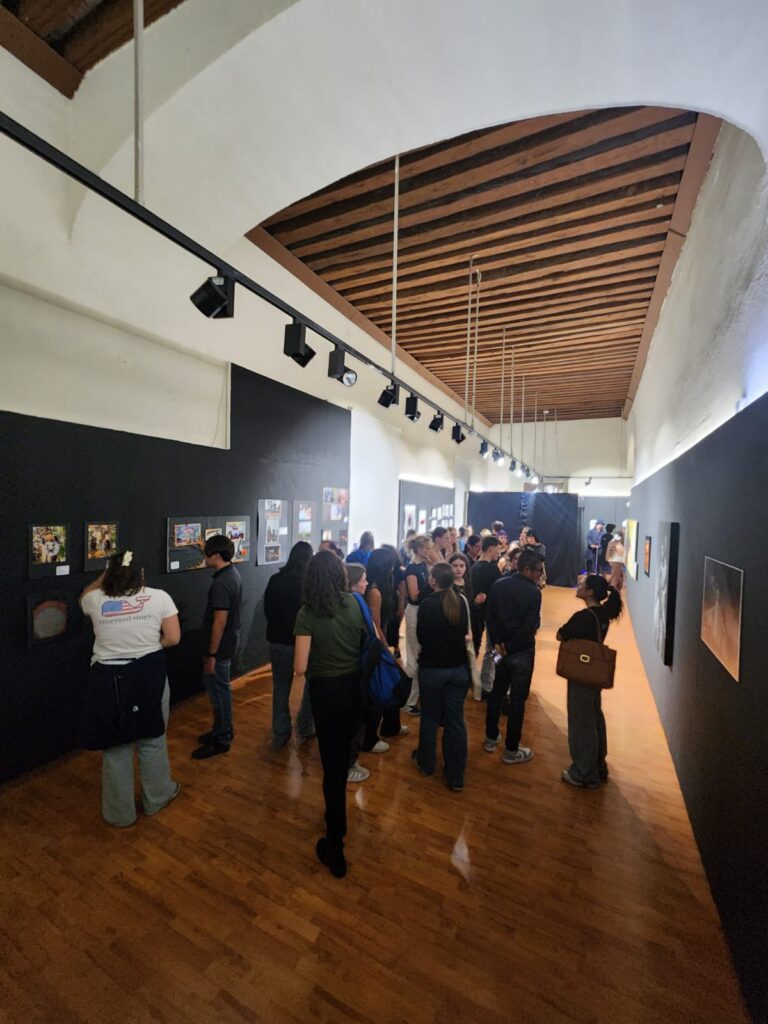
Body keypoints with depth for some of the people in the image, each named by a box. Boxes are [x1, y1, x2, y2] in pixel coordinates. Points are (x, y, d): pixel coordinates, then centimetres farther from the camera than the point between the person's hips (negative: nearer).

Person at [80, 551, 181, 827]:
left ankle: (120, 813, 32)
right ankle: (157, 798, 38)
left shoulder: (96, 600, -5)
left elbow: (84, 597, 22)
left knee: (114, 745, 16)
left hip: (108, 679, 1)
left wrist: (105, 575, 24)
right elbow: (173, 638, -7)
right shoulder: (159, 597, -9)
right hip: (150, 675, 0)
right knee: (152, 740, 18)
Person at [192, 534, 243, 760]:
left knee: (218, 691, 4)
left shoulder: (220, 583, -25)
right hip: (229, 641, 10)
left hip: (221, 645, -10)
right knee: (220, 688, 21)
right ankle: (224, 730, 35)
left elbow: (220, 622, -25)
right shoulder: (233, 573, 6)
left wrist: (211, 654, -19)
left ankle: (221, 740, 19)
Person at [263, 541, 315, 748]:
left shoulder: (275, 580, -5)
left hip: (278, 640, 3)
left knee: (281, 688, 17)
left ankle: (280, 733, 23)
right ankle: (304, 727, 26)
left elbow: (267, 610, 6)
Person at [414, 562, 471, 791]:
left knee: (430, 718, 16)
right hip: (459, 668, 3)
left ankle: (426, 764, 35)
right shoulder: (461, 601, -6)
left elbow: (421, 637, -7)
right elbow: (464, 633, 8)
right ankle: (456, 777, 21)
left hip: (432, 668, -3)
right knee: (456, 720, 12)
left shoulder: (427, 604, -18)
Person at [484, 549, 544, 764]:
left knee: (496, 693, 19)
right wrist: (511, 646, -11)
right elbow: (531, 627, -21)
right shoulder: (534, 592, -17)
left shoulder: (498, 585, -1)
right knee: (517, 700, 7)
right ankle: (511, 750, 19)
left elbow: (489, 616, -4)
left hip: (501, 647, 5)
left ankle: (491, 738, 32)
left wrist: (497, 643, -4)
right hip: (521, 652, -5)